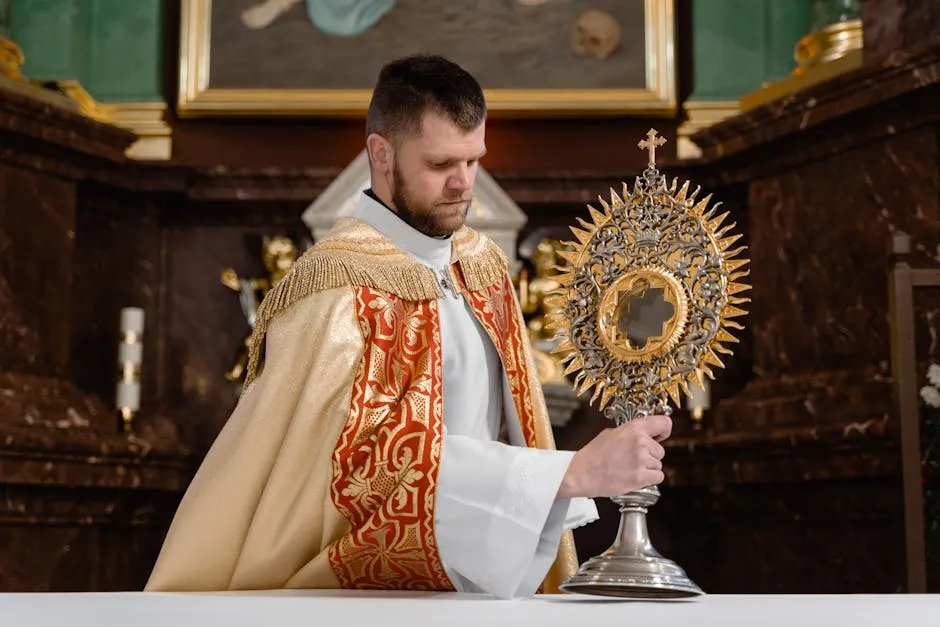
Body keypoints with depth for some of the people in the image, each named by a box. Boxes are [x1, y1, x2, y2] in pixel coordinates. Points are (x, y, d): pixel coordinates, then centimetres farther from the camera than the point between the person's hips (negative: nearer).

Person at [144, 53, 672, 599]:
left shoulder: (483, 264, 7)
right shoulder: (339, 287, -15)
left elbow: (507, 425, 12)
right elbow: (388, 459, -25)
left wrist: (547, 579, 8)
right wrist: (576, 470, -26)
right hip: (379, 594, -5)